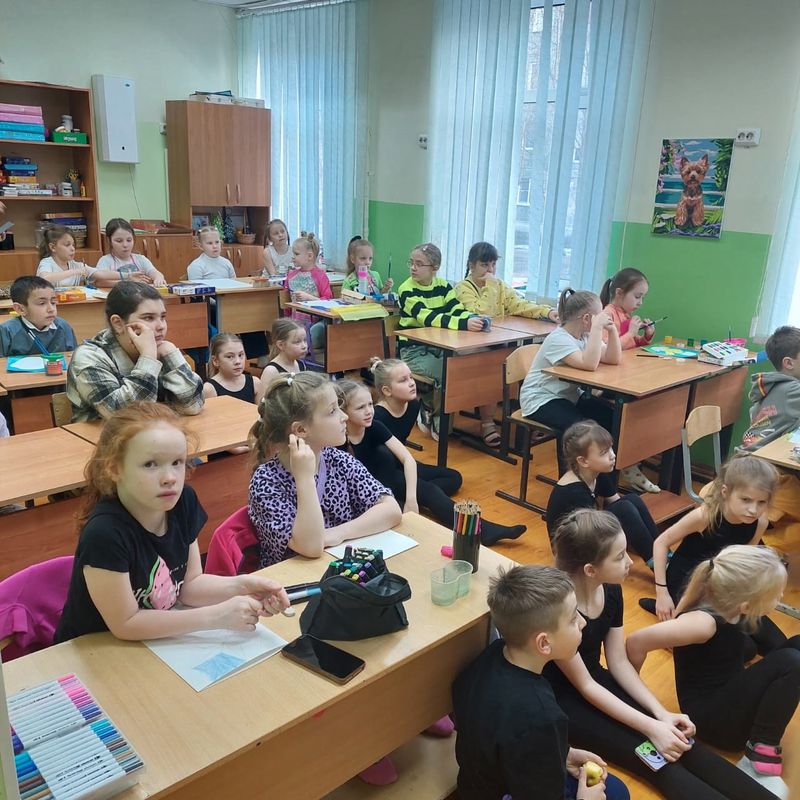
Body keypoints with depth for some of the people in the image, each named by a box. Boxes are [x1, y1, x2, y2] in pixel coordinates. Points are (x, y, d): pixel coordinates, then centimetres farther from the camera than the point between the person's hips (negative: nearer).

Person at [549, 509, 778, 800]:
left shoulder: (611, 590, -7)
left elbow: (619, 663, 1)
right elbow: (584, 686, -22)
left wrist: (661, 714, -10)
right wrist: (650, 727, -22)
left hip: (597, 680, 7)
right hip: (561, 700, -7)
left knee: (681, 743, -8)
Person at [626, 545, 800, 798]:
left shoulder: (727, 607, -7)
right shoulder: (704, 621, -31)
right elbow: (636, 642, -34)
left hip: (731, 699, 9)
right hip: (711, 717, -9)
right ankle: (761, 751, -15)